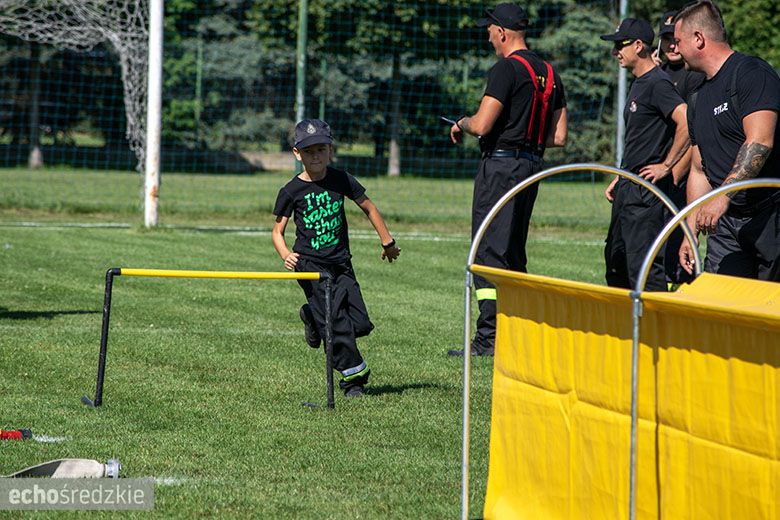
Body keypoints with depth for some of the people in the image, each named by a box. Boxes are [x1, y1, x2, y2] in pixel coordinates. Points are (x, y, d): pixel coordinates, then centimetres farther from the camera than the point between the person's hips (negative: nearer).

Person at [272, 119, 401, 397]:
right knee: (336, 325, -13)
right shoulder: (291, 191, -4)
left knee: (360, 324, -4)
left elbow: (368, 208, 14)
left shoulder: (341, 180, 2)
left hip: (340, 261, 3)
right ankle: (353, 377, 0)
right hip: (310, 263, -3)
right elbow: (277, 231, 3)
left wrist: (387, 242, 17)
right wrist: (286, 255, -17)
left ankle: (314, 319, 22)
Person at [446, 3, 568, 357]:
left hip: (501, 166, -9)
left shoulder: (506, 69, -13)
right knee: (514, 252, 16)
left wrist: (461, 123, 2)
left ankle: (489, 338, -13)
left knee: (489, 252, -8)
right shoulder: (549, 73, 13)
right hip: (532, 166, 9)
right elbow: (559, 137, 14)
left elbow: (481, 126, -18)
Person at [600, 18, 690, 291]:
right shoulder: (638, 84, 18)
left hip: (647, 188, -11)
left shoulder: (657, 83, -14)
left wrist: (666, 166, -19)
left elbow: (687, 123, -26)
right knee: (615, 257, 16)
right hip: (628, 187, 11)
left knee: (642, 261, -13)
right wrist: (618, 180, 22)